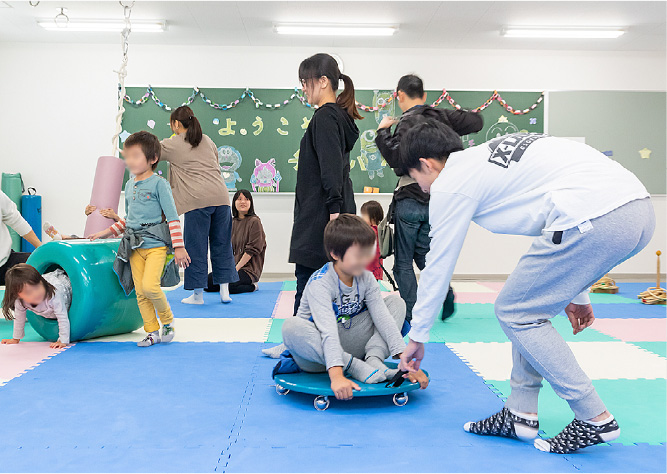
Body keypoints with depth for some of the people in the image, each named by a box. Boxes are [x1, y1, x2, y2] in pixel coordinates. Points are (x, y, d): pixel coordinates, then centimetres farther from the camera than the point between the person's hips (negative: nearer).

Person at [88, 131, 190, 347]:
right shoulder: (129, 185, 16)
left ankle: (168, 320, 5)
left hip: (155, 243, -6)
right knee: (140, 292, 3)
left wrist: (179, 247, -12)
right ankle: (152, 332, 15)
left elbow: (172, 217, -7)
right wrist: (107, 232, 17)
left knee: (150, 286, -20)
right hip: (134, 246, 6)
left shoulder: (158, 183, -5)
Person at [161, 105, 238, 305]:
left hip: (197, 200, -5)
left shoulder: (172, 144, 5)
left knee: (196, 246, 4)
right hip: (221, 196, 5)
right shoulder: (207, 140, 19)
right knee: (221, 244, 10)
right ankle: (225, 291, 13)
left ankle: (198, 294, 10)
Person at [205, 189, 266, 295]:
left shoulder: (254, 222, -8)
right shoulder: (233, 223, 15)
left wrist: (236, 269, -15)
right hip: (234, 265, 7)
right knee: (208, 282, -11)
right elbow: (230, 249, 16)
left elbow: (252, 250, -13)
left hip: (249, 268, -7)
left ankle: (252, 286, -3)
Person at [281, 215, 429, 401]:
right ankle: (356, 368, -33)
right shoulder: (320, 283, -24)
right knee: (291, 328, -39)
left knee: (396, 302, -3)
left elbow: (384, 318, -12)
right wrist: (336, 376, -48)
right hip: (319, 348, -5)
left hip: (348, 347, 5)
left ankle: (373, 359, -23)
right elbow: (328, 331, -37)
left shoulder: (366, 279, -6)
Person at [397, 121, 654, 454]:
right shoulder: (492, 153, 28)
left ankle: (594, 419, 11)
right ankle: (520, 414, 26)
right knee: (529, 307, 20)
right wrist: (575, 292, 36)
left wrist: (417, 337, 24)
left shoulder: (450, 185, 4)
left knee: (515, 312, 7)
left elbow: (437, 267, 11)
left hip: (594, 219, -10)